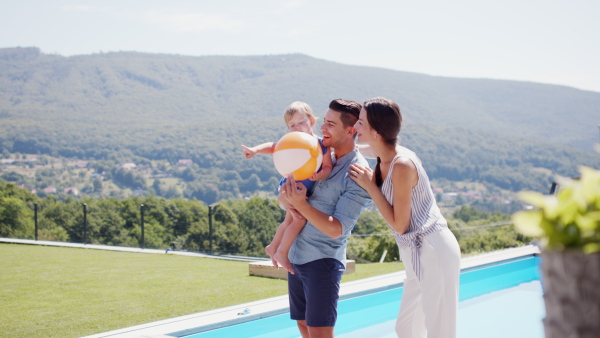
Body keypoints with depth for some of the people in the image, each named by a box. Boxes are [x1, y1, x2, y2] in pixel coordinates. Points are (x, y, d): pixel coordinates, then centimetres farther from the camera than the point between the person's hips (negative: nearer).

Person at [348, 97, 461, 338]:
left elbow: (399, 224, -18)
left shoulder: (402, 166, -22)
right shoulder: (384, 155, 3)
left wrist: (370, 186, -15)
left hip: (433, 252, -10)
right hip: (417, 254, 10)